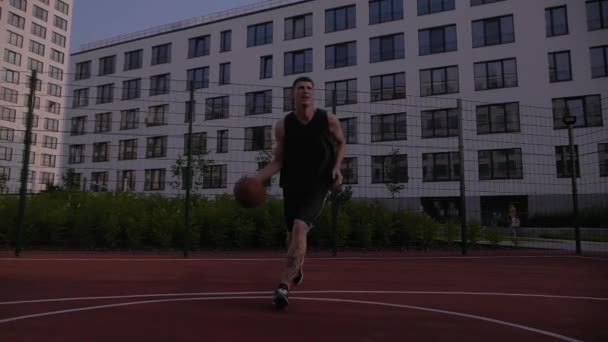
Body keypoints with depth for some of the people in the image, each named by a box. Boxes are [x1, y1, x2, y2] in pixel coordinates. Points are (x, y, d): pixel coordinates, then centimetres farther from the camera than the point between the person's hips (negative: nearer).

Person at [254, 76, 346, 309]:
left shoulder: (329, 120, -8)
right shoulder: (282, 125, -6)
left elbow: (341, 143, 11)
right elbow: (277, 162, -2)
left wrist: (337, 167, -7)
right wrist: (256, 178, -18)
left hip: (318, 187, -2)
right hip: (291, 186, 3)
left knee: (300, 228, -24)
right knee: (293, 233, 16)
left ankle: (284, 286, -20)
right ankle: (297, 268, 48)